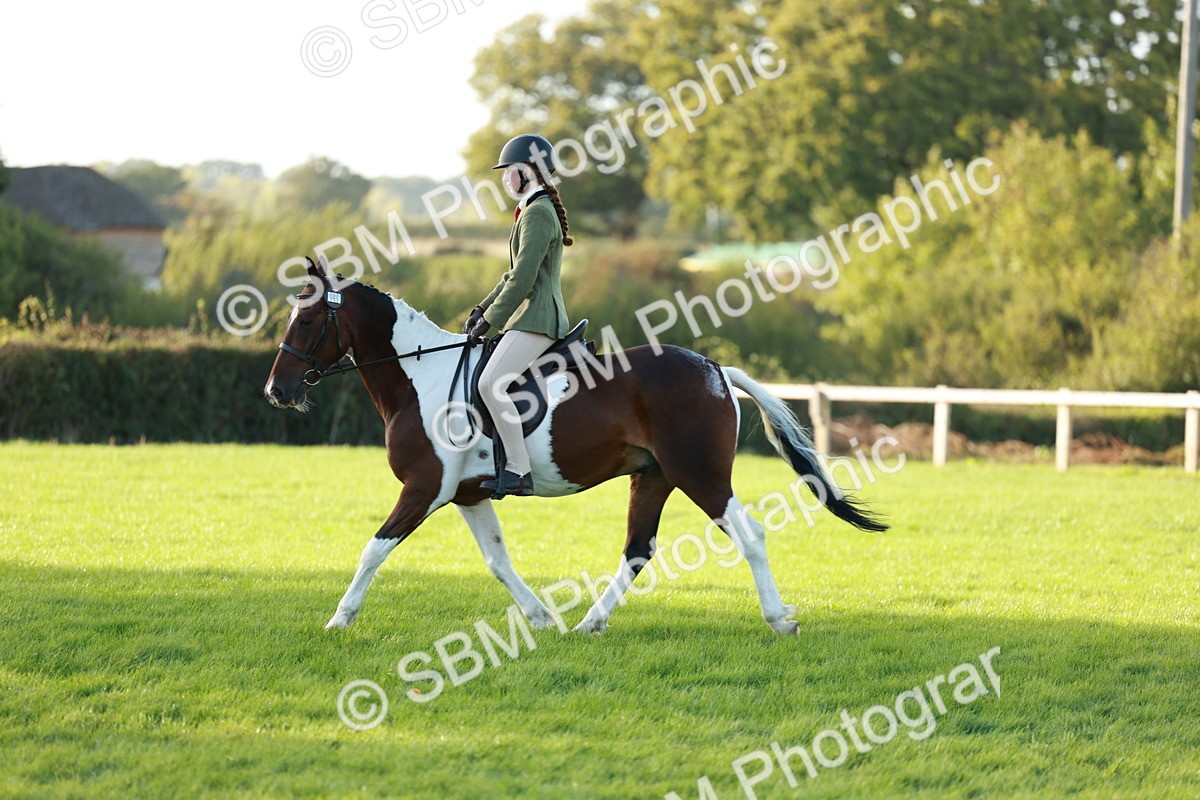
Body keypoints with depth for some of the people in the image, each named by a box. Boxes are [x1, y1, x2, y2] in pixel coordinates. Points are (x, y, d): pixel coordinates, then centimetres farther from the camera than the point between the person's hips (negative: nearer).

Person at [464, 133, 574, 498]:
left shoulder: (538, 213, -13)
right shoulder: (533, 210, 20)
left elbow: (523, 279, -18)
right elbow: (517, 274, 25)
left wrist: (490, 320, -15)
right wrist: (482, 309, 18)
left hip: (538, 318, -11)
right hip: (529, 316, 11)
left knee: (490, 383, -24)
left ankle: (519, 470, -24)